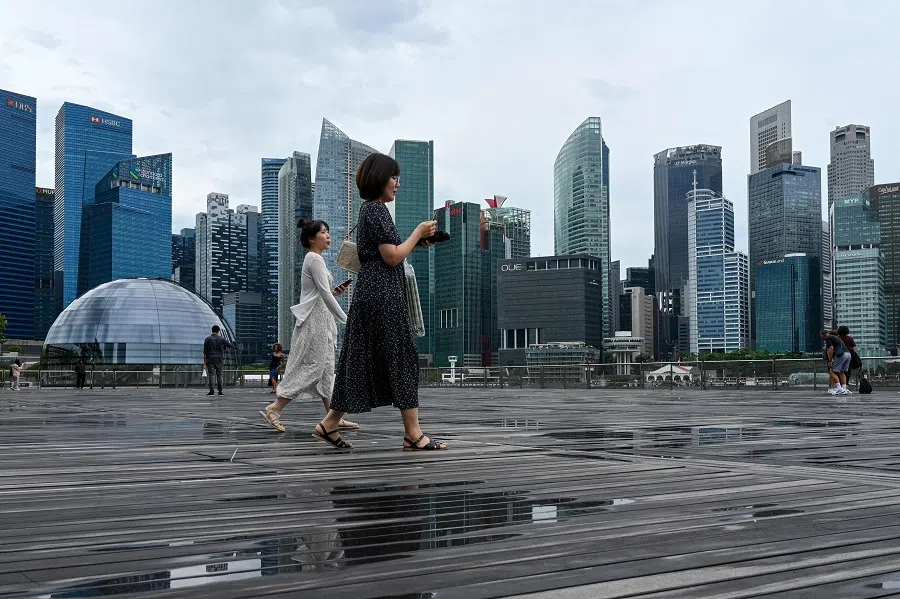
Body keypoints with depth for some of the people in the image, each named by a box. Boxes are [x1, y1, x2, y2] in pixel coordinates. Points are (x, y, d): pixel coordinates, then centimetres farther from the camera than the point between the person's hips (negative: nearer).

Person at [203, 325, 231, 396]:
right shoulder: (221, 339, 0)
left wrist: (204, 360, 0)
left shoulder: (208, 339, -1)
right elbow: (229, 345, 9)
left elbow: (205, 351, -3)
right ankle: (220, 391, 3)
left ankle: (211, 391, -8)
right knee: (219, 375, 6)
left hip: (210, 360, -1)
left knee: (210, 375, -1)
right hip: (219, 360, 1)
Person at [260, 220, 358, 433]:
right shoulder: (315, 259, -11)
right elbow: (325, 294, -17)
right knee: (311, 366, -10)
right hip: (314, 320, -10)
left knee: (326, 369, 8)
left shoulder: (313, 259, 19)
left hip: (320, 320, 10)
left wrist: (333, 292, 7)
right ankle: (274, 408, -8)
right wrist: (345, 319, -16)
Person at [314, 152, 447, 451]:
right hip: (383, 294, -10)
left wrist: (416, 242, 13)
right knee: (402, 358, -4)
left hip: (369, 292, 10)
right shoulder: (377, 209, -12)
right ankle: (413, 434, 1)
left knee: (362, 359, 10)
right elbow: (392, 256, -16)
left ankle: (329, 424, 11)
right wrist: (418, 233, -5)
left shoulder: (368, 209, 19)